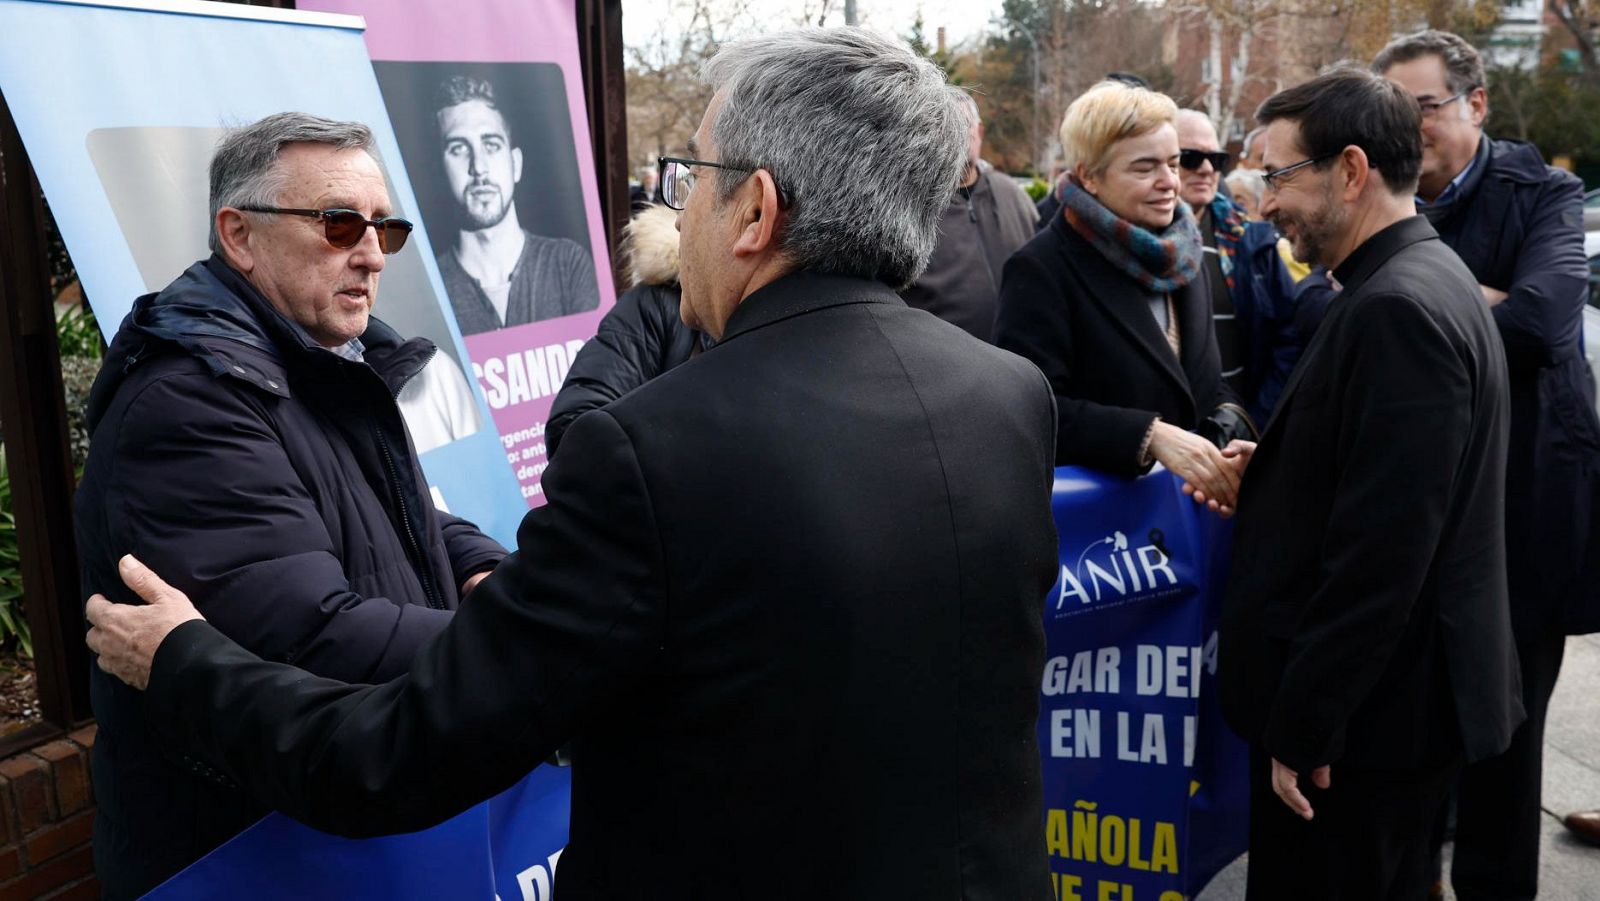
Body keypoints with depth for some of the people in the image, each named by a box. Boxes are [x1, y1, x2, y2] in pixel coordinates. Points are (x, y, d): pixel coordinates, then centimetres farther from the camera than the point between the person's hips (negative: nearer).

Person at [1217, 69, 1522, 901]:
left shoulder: (1397, 308, -22)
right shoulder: (1419, 281, 10)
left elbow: (1381, 551, -25)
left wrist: (1303, 727, -20)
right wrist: (1276, 468, 2)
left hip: (1370, 709, -10)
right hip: (1401, 689, 10)